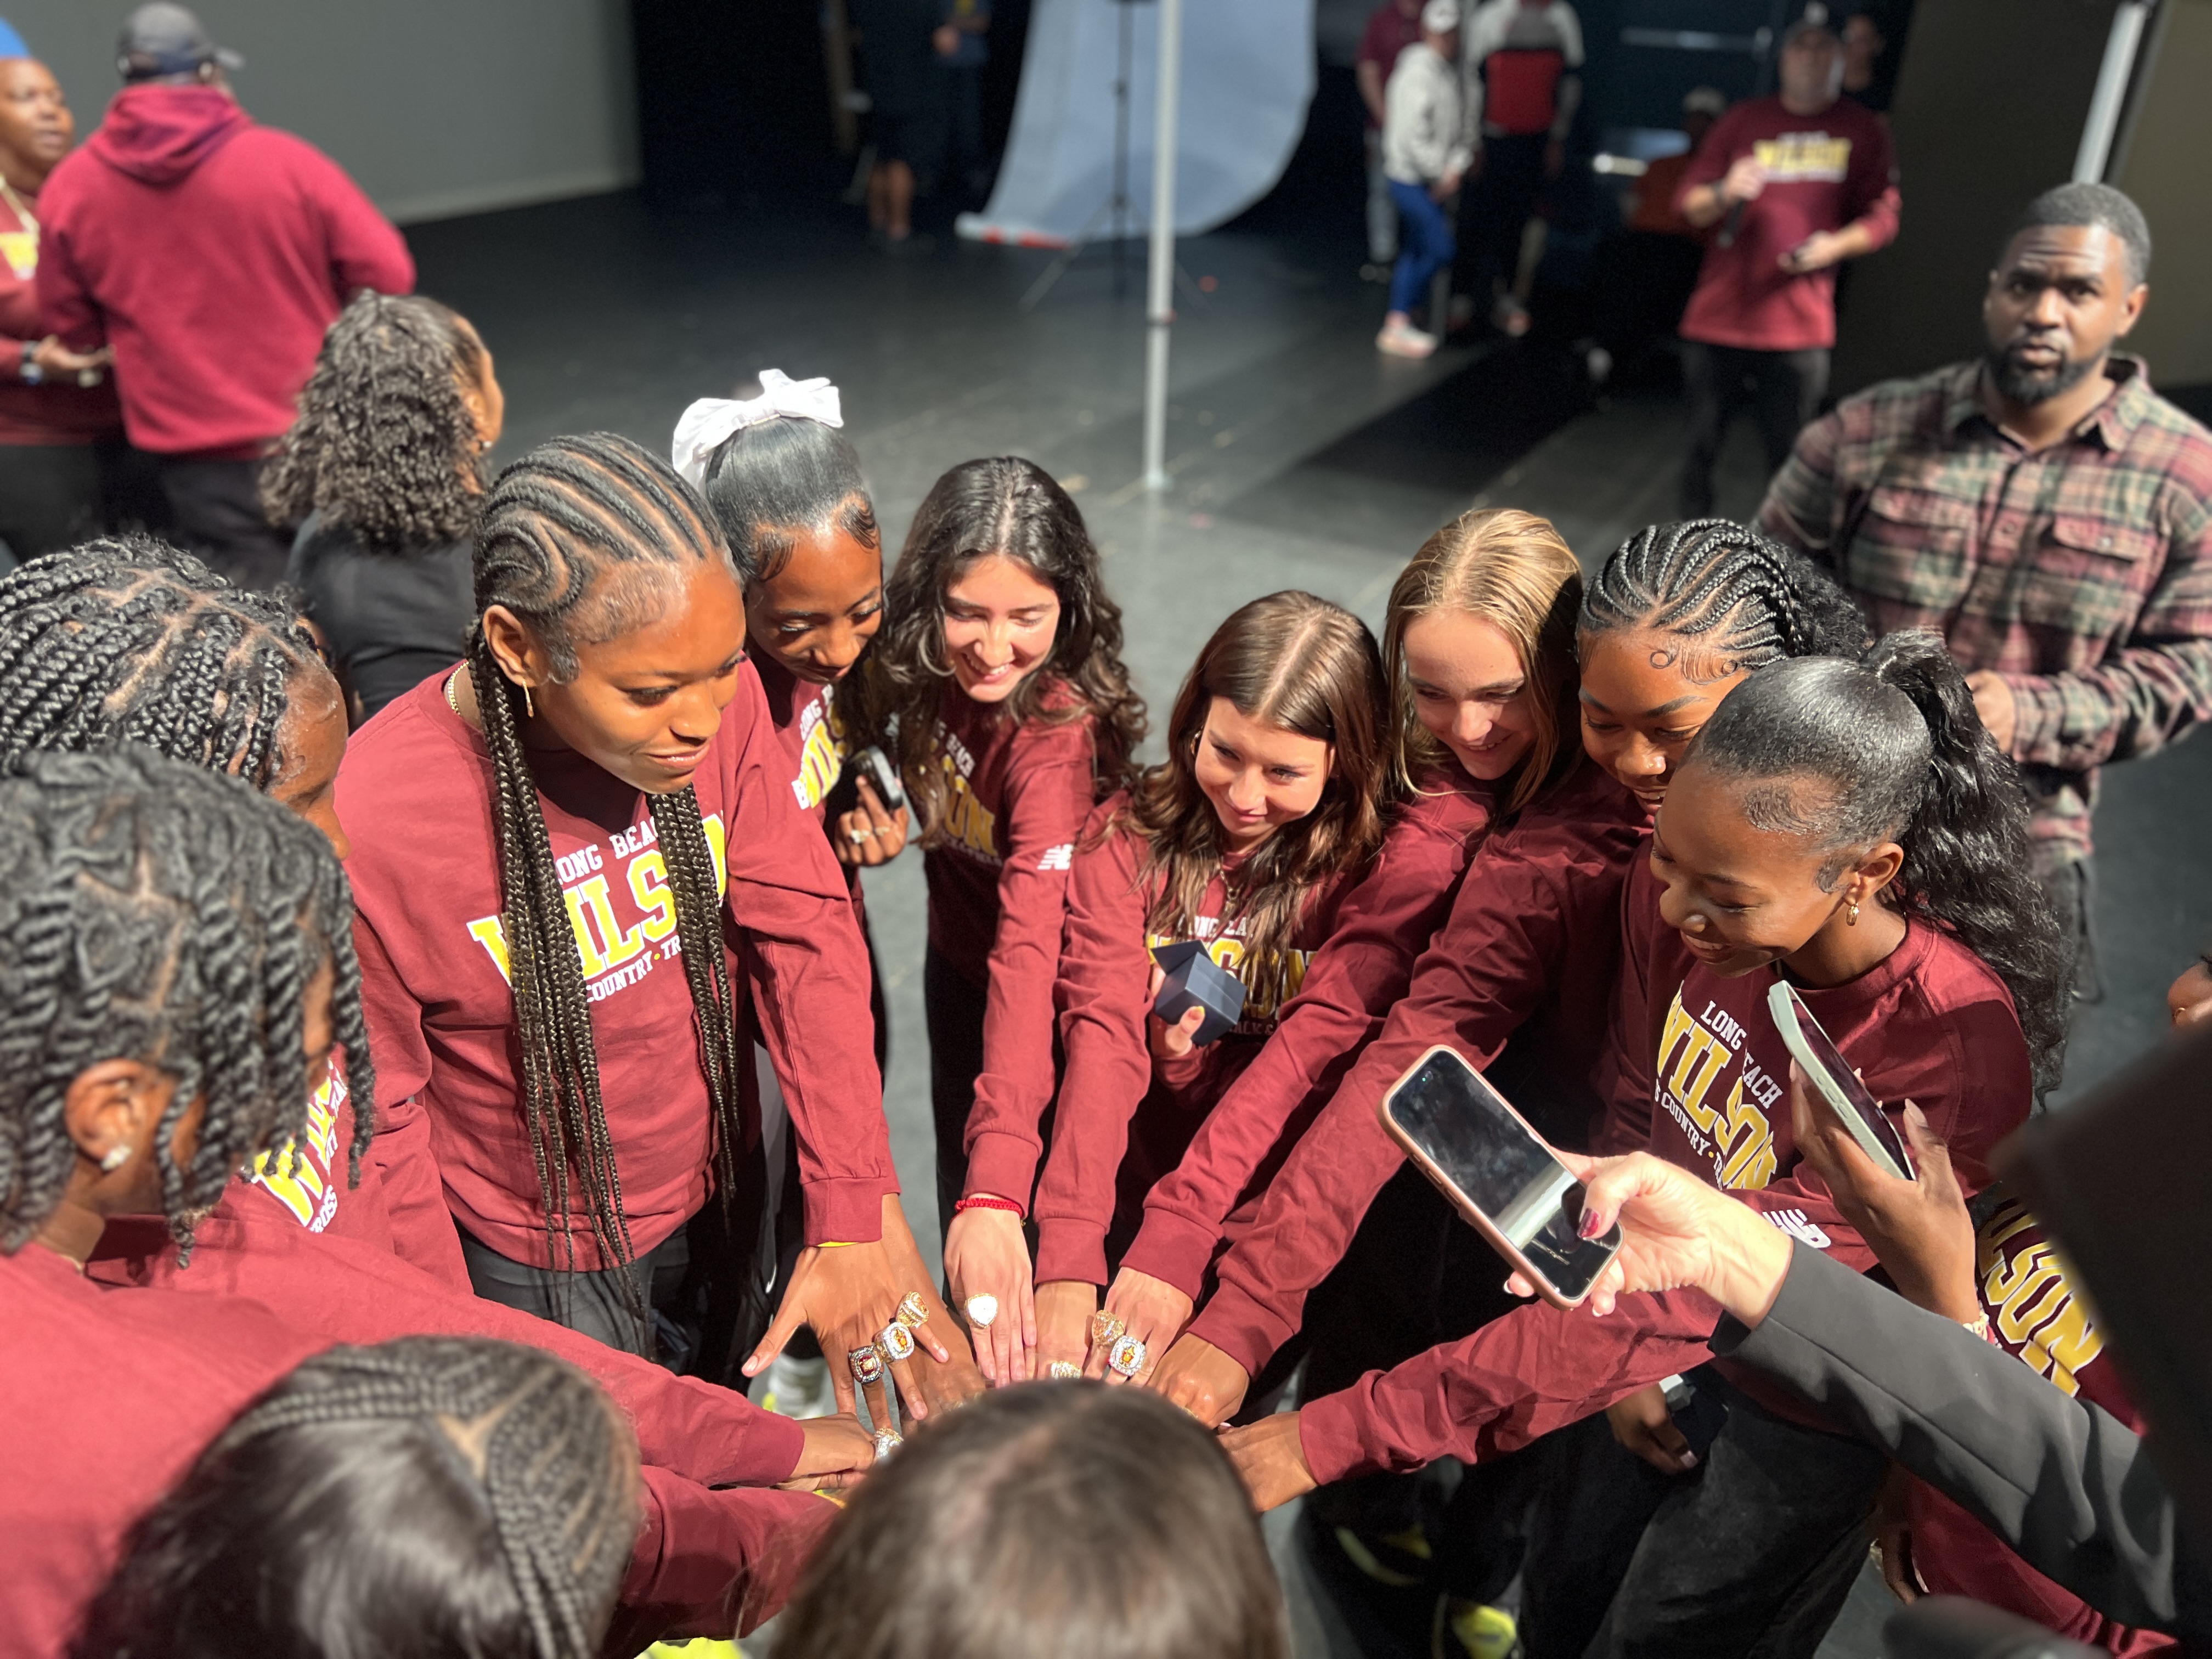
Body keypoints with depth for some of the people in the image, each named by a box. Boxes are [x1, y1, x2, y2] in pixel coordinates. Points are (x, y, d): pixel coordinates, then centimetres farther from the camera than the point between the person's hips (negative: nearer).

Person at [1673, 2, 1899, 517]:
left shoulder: (1863, 132, 10)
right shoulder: (1745, 120, 11)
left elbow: (1883, 217, 7)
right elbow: (1688, 201, 9)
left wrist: (1835, 245, -12)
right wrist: (1724, 193, -13)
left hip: (1800, 325, -1)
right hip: (1717, 316, 1)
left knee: (1789, 455, -2)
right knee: (1702, 443, 4)